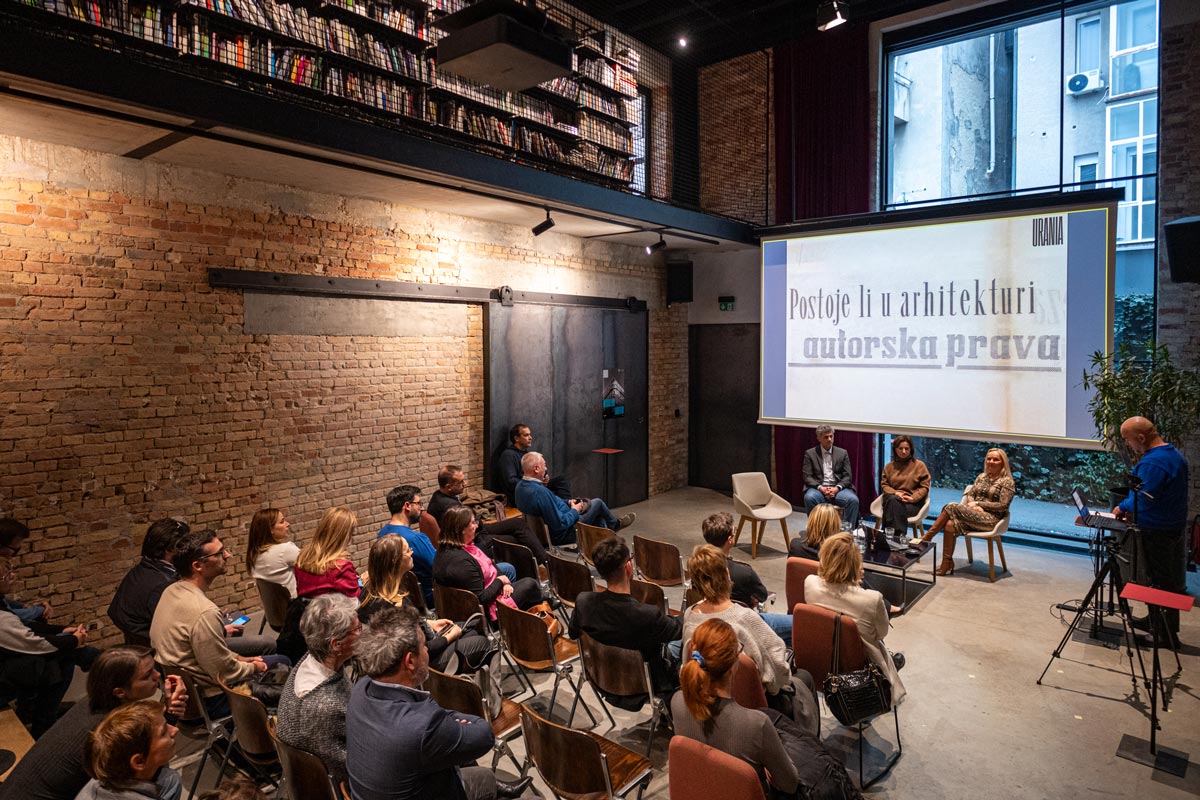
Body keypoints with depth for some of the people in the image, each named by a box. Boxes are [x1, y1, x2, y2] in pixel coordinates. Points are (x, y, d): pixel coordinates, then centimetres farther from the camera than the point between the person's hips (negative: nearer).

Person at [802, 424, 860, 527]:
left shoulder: (842, 453, 13)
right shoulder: (810, 453, 8)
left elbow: (847, 476, 7)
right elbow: (807, 477, 1)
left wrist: (837, 488, -13)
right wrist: (820, 488, -16)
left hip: (838, 489, 1)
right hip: (819, 488, -1)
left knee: (853, 500, -29)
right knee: (809, 498, -35)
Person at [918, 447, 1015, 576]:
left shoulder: (1007, 482, 0)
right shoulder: (982, 476, 19)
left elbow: (1003, 505, -9)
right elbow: (970, 495, 14)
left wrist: (978, 504, -10)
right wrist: (973, 505, -8)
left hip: (991, 519, -6)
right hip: (973, 515, 6)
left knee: (952, 507, -25)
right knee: (950, 525, -26)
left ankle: (926, 538, -17)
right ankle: (946, 564, -22)